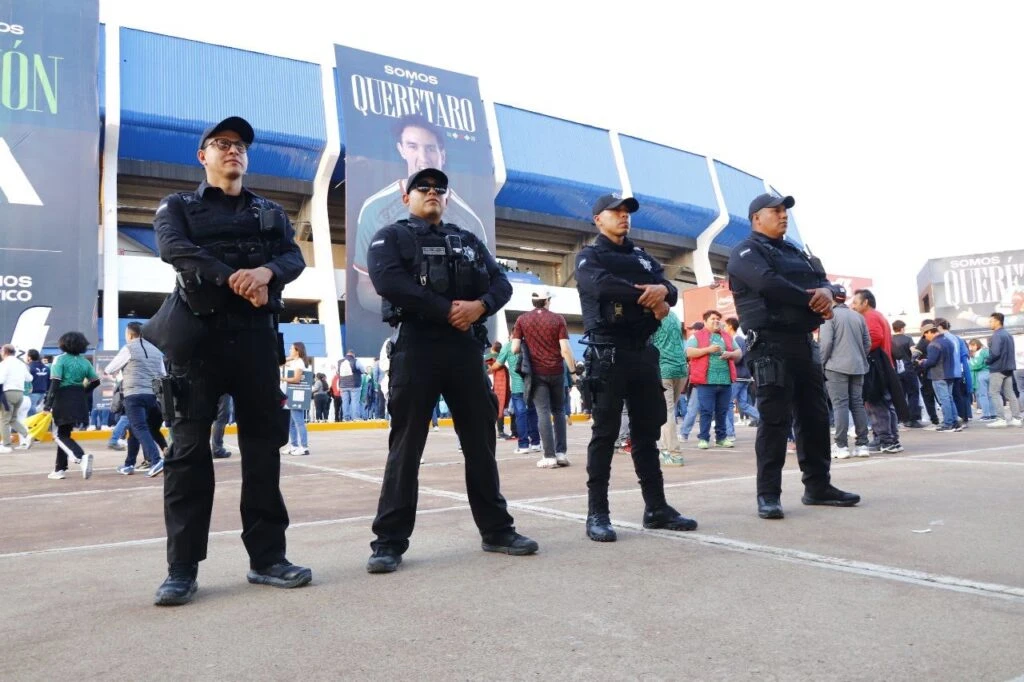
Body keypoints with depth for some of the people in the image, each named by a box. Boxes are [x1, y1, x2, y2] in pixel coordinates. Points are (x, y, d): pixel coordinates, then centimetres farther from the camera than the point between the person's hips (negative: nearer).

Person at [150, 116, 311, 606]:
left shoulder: (270, 213, 20)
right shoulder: (177, 207, 12)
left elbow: (294, 257, 3)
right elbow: (174, 249, -9)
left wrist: (266, 271, -19)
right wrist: (232, 279, -21)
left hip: (257, 336, 3)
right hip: (199, 332, -2)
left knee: (263, 445, 2)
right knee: (189, 448, -4)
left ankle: (267, 557, 9)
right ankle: (182, 568, 2)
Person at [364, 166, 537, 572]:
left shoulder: (468, 241, 22)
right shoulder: (391, 237, 8)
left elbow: (501, 283, 11)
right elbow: (388, 281, -12)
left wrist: (480, 305, -11)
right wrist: (447, 310, -15)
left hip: (466, 348, 4)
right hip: (416, 347, -4)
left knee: (481, 441, 8)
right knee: (406, 446, -3)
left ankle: (496, 530, 18)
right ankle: (389, 542, 4)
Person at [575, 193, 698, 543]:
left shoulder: (642, 256, 21)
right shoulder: (588, 257, 4)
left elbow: (671, 290, 9)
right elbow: (603, 286, -17)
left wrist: (662, 290, -16)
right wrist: (648, 298, -12)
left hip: (644, 352, 6)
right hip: (608, 353, -6)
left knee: (647, 431, 8)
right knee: (605, 433, -5)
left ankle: (656, 507, 15)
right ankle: (597, 513, 0)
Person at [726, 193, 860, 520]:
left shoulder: (794, 251, 24)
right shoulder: (746, 253, -2)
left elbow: (822, 279, 15)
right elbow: (770, 284, -20)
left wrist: (826, 291, -10)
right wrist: (813, 301, -12)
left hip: (805, 342, 8)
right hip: (772, 343, -8)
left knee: (815, 415, 10)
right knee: (775, 419, -9)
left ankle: (818, 486, 20)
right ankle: (768, 494, -3)